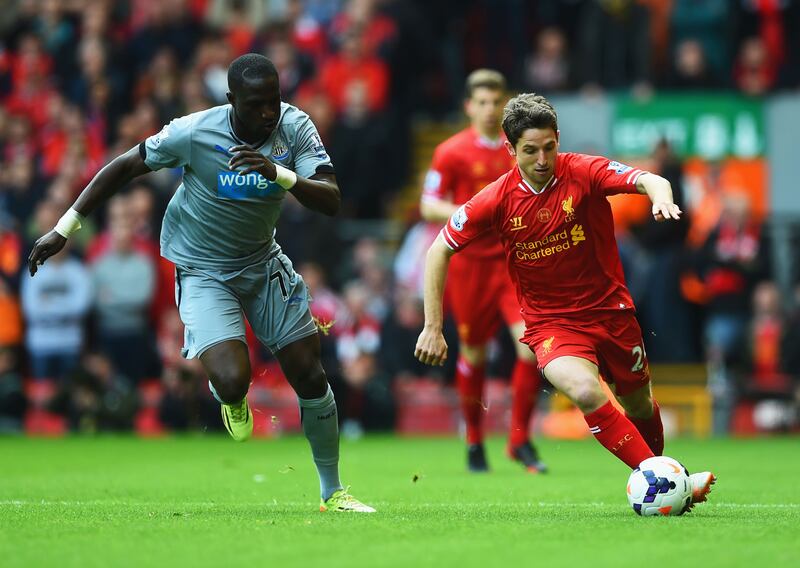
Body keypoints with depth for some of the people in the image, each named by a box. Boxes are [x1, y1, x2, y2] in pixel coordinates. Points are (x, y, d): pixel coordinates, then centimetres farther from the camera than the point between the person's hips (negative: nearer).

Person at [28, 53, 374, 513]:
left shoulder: (295, 127, -16)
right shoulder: (194, 133, -24)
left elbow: (332, 202, -22)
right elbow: (125, 167, -11)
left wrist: (279, 174, -41)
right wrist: (64, 229, -8)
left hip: (263, 262, 4)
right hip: (203, 271, -4)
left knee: (310, 377, 4)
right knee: (232, 382, -24)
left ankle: (333, 492, 23)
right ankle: (233, 400, 17)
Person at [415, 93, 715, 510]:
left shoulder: (583, 172, -13)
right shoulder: (498, 199, -10)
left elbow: (648, 181, -27)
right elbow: (439, 251, -1)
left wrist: (660, 195, -52)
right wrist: (433, 327, -5)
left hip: (610, 311, 1)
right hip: (551, 323, -1)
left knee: (639, 407, 16)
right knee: (585, 392, -30)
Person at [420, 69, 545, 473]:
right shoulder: (452, 152, -4)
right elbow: (428, 207, -4)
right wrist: (463, 212, -20)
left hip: (516, 261, 2)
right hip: (470, 262, -2)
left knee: (531, 344, -13)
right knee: (473, 354, 7)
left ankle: (520, 440, 0)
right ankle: (474, 441, 27)